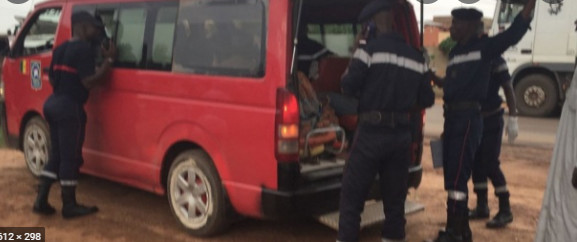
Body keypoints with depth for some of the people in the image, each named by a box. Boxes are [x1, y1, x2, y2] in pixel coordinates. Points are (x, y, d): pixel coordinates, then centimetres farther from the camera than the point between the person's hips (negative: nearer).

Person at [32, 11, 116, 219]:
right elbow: (89, 82, -21)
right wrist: (109, 60, -17)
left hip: (53, 103, 10)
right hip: (70, 107, -10)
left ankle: (41, 200, 15)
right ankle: (69, 205, 7)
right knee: (70, 157, -1)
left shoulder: (60, 49, 16)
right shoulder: (84, 48, -14)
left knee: (57, 154, 16)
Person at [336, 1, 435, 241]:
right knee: (395, 198, 14)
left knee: (351, 196, 4)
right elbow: (427, 100, 11)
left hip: (372, 132, -5)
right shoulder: (416, 57, 7)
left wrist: (351, 68, 9)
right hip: (402, 134, 5)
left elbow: (348, 87, -10)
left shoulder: (370, 49, -9)